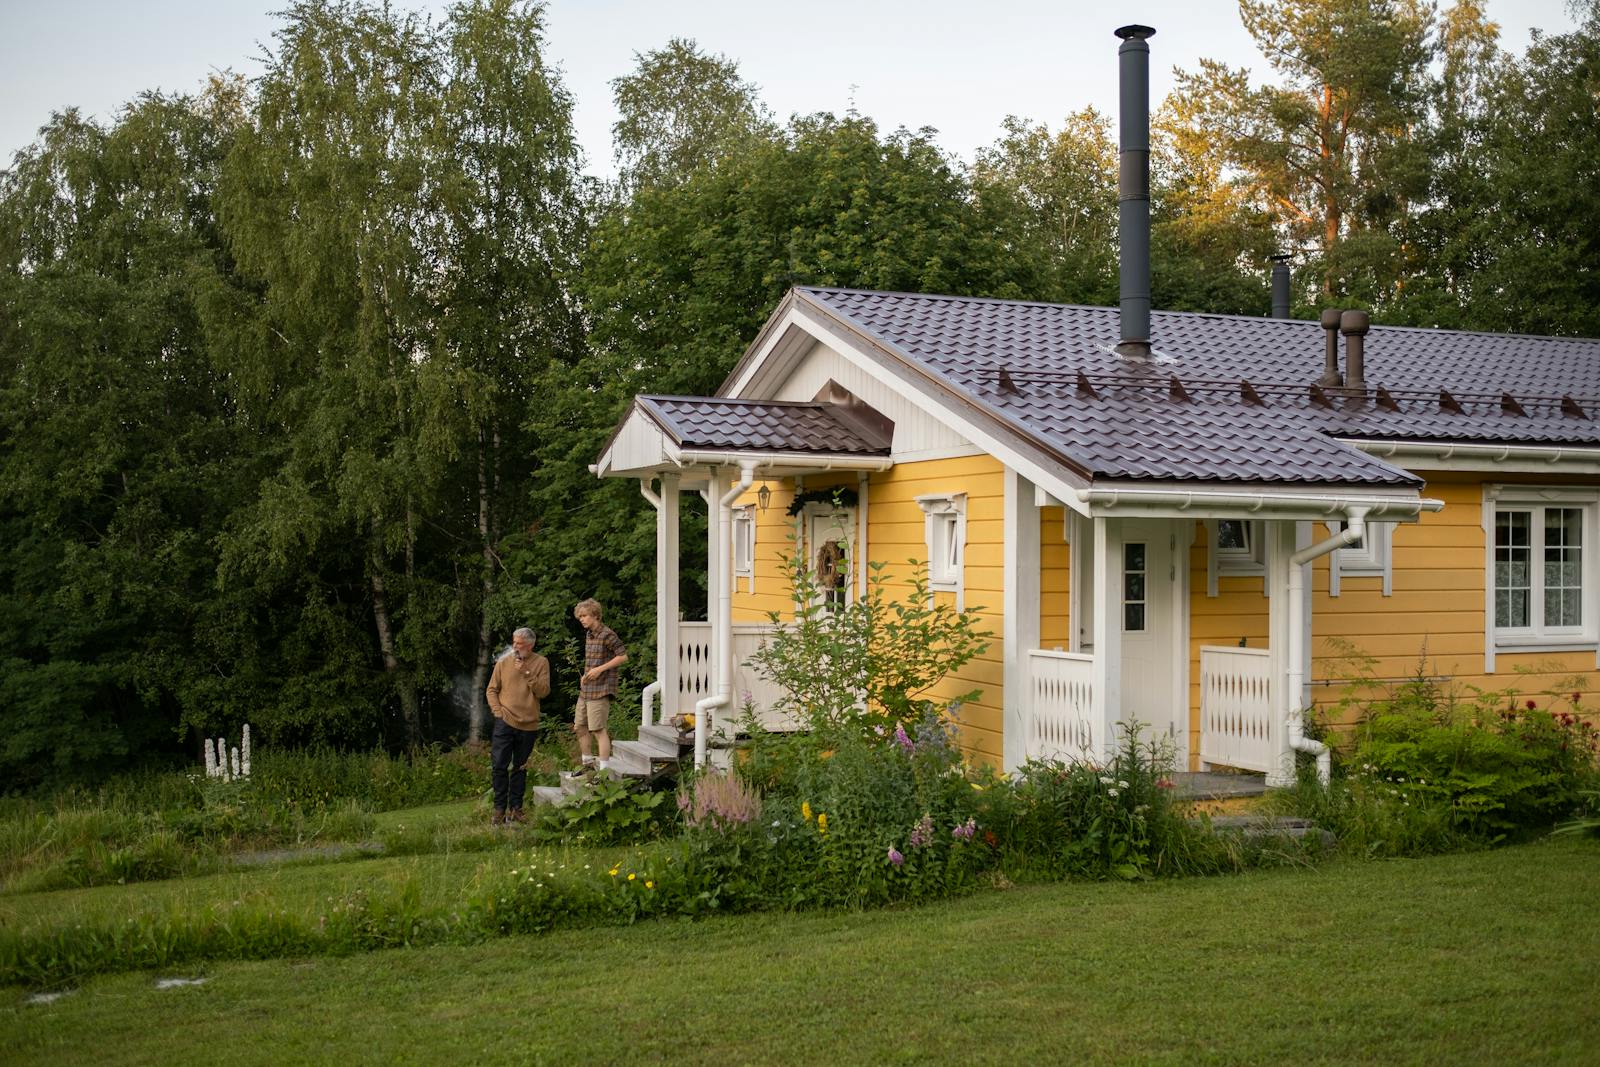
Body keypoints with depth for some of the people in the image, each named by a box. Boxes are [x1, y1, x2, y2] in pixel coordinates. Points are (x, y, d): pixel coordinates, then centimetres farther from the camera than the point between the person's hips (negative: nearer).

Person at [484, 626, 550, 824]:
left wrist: (526, 673, -16)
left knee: (520, 768, 10)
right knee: (499, 766, -5)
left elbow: (544, 691, -8)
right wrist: (498, 711, -5)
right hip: (505, 722, 0)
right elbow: (491, 690, 8)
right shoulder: (503, 662, 2)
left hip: (527, 724, 0)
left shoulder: (541, 663, 0)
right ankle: (500, 808, 5)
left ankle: (515, 808, 19)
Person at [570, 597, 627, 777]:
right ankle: (588, 763, 29)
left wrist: (600, 669, -18)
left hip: (600, 690, -9)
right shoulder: (588, 634, 13)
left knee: (598, 729, -8)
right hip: (585, 689, 9)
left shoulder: (607, 635, -13)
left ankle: (605, 770, -4)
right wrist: (585, 675, 9)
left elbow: (623, 656, -15)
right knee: (580, 727, 14)